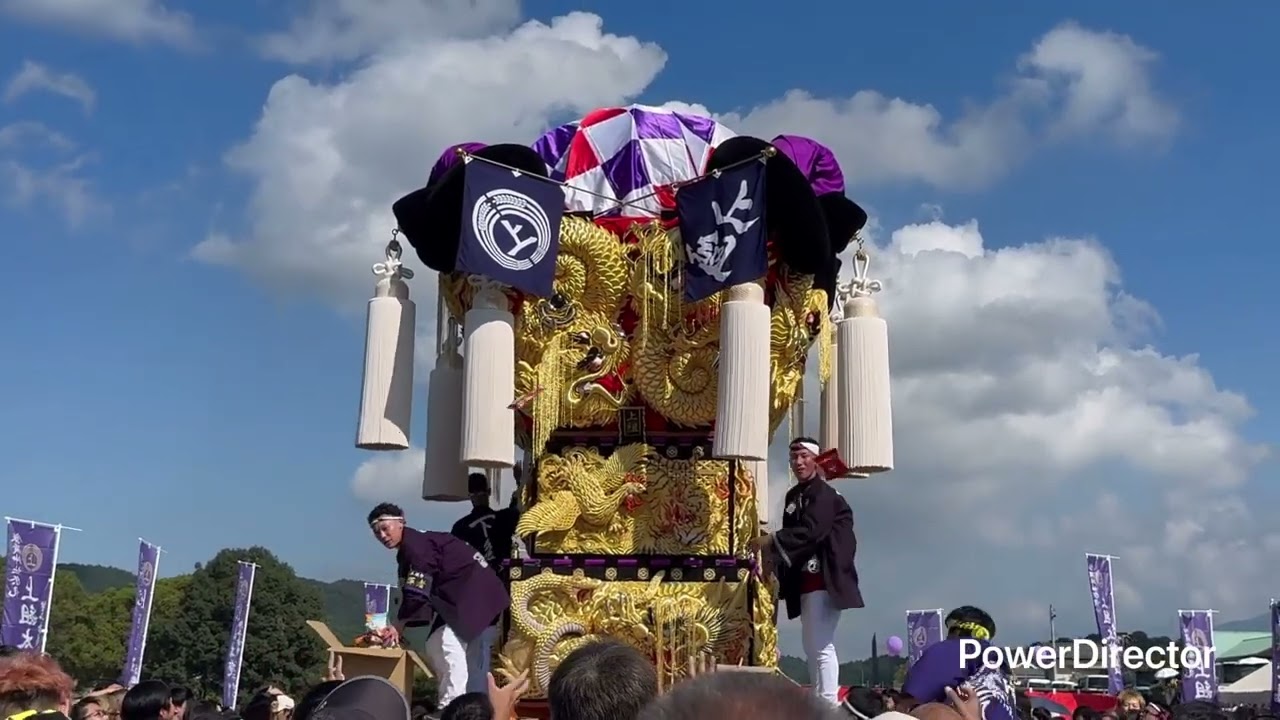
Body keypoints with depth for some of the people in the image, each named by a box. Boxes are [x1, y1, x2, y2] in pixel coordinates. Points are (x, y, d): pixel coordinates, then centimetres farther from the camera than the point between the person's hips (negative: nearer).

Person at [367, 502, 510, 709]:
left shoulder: (416, 545, -16)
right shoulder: (408, 550, 15)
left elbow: (417, 593, -21)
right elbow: (411, 593, 15)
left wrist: (398, 625, -15)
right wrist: (400, 626, 8)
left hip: (477, 596, -11)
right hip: (456, 599, 11)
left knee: (450, 645, -20)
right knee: (435, 645, 11)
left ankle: (452, 707, -20)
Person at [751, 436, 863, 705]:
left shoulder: (824, 494, -10)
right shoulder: (792, 496, 14)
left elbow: (811, 531, -22)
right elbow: (792, 535, 14)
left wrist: (772, 541, -19)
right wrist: (774, 558, -2)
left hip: (823, 577, -9)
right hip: (804, 578, 9)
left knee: (821, 644, -12)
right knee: (810, 644, 14)